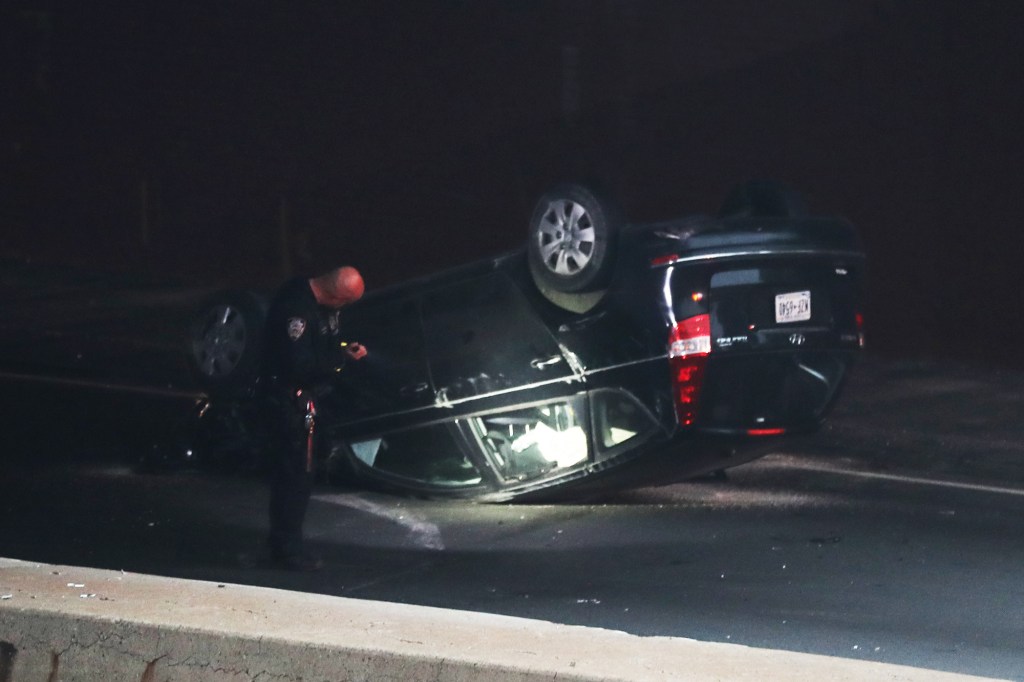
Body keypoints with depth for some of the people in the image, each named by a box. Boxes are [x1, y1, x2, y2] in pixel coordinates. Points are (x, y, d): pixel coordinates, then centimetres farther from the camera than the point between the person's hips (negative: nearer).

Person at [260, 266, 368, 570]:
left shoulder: (319, 303, 3)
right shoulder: (296, 307, -26)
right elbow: (298, 362, -29)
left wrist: (346, 349, -2)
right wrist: (341, 358, -19)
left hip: (302, 398, 10)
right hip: (289, 399, -10)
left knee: (288, 473, 17)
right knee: (296, 473, -6)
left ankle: (283, 543, 26)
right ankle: (288, 549, 1)